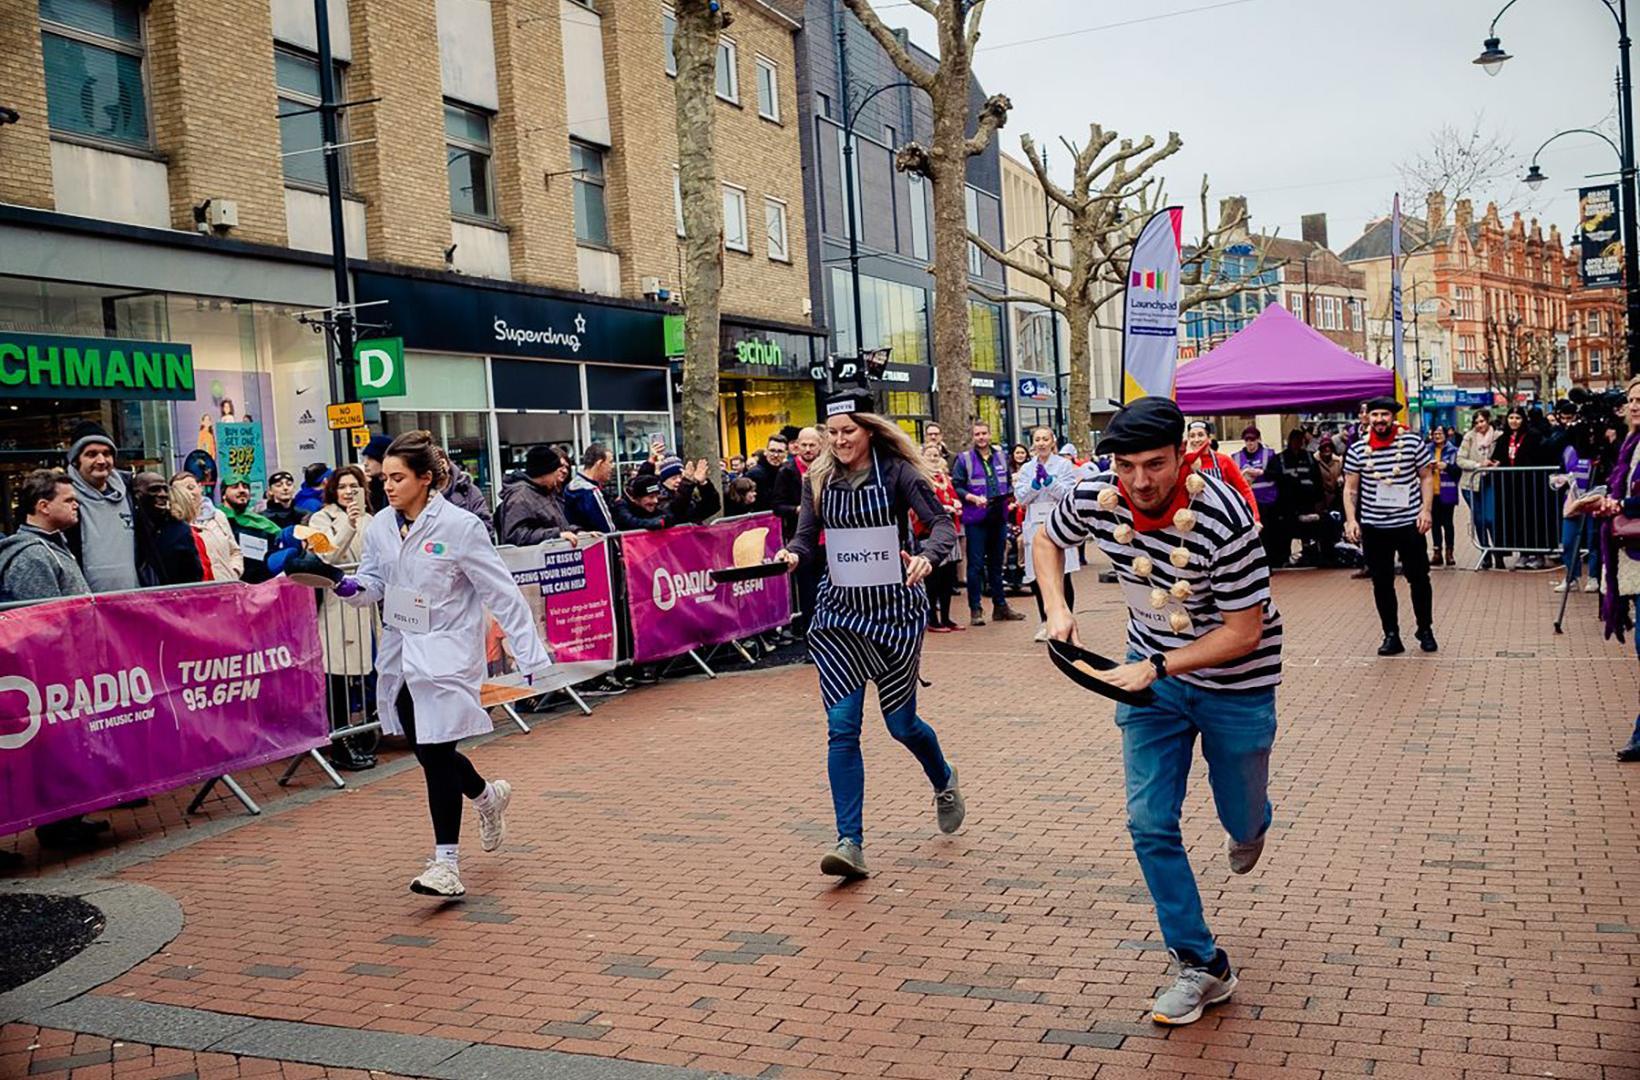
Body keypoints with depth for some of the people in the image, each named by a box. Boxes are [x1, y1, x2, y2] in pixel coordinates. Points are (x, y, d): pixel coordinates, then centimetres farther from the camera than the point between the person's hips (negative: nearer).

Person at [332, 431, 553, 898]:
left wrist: (530, 654, -15)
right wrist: (348, 586, -12)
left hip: (446, 656, -6)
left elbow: (501, 592, -12)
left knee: (437, 753, -8)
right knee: (425, 750, 14)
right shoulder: (381, 526, 3)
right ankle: (488, 795, 43)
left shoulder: (460, 526, -14)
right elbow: (374, 583, 12)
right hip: (401, 656, 6)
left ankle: (446, 864, 1)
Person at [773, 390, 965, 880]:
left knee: (901, 721, 9)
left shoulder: (897, 472, -8)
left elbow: (941, 524, -13)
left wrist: (927, 556, -34)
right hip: (839, 610, 3)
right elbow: (807, 536, 3)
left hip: (895, 606, -3)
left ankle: (944, 783, 43)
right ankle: (850, 843, -5)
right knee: (842, 725, -8)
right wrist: (791, 554, -21)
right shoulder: (820, 479, 4)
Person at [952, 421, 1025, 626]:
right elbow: (956, 486, -6)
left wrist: (1009, 495, 0)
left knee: (997, 563, 13)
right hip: (975, 519, -5)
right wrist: (974, 498, -19)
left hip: (999, 517, 5)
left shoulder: (1000, 457, 12)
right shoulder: (964, 459, -2)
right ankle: (975, 610, 2)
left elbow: (1009, 483, 20)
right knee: (976, 564, -3)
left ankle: (1000, 606, 21)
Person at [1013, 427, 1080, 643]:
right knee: (1036, 578, 3)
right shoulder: (1026, 468, 13)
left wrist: (1048, 479, -16)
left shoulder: (1064, 465, 4)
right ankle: (1045, 622, 18)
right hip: (1035, 526, 3)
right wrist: (1036, 482, -12)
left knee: (1063, 575, -4)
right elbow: (1020, 497, 4)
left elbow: (1068, 494, -5)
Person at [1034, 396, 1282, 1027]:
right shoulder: (1095, 499, -17)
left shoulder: (1222, 518, -31)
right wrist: (1056, 609, -10)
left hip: (1235, 681, -3)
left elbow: (1244, 631, -24)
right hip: (1152, 671, 4)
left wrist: (1156, 667, -29)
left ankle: (1249, 823, 54)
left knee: (1241, 819, 14)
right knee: (1150, 823, -4)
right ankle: (1202, 967, 9)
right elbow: (1048, 540, 6)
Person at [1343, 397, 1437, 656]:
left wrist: (1426, 509, -8)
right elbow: (1350, 488, 3)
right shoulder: (1357, 449, -1)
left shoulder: (1413, 442, -4)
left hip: (1409, 523, -1)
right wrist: (1350, 519, -7)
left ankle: (1425, 630, 25)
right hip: (1373, 526, 1)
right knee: (1382, 583, 6)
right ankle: (1391, 635, 16)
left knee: (1419, 579, 8)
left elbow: (1426, 477, 3)